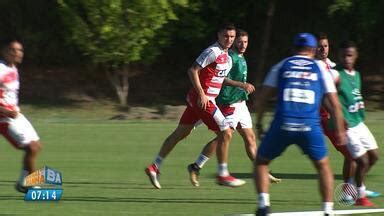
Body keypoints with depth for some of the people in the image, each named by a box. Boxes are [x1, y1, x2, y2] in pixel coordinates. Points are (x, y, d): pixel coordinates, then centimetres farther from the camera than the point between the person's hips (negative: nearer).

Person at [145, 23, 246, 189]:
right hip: (203, 99, -10)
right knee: (225, 133, -8)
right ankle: (222, 175, 0)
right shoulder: (212, 52, -15)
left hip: (204, 99, 10)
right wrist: (201, 94, -24)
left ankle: (154, 167, 18)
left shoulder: (226, 55, 15)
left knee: (180, 133, 13)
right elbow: (193, 71, -19)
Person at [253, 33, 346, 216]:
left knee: (261, 162, 18)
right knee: (323, 166, 21)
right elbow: (335, 104, 13)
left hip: (283, 125, 0)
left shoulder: (281, 66, 15)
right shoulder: (320, 69, 14)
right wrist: (340, 131, 21)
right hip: (310, 126, 0)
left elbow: (263, 97, 10)